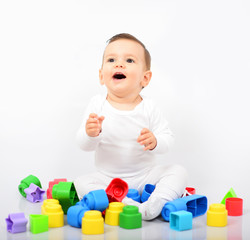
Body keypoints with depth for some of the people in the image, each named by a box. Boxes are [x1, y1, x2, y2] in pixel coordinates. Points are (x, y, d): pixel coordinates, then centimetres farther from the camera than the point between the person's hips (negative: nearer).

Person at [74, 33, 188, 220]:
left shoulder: (149, 107, -6)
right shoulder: (97, 105, -6)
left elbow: (167, 139, -6)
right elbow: (85, 145, -7)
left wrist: (154, 141, -30)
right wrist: (91, 134, -31)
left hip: (144, 175, 1)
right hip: (107, 177, 0)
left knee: (178, 172, -18)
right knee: (82, 184, -25)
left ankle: (151, 207, -35)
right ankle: (130, 205, -35)